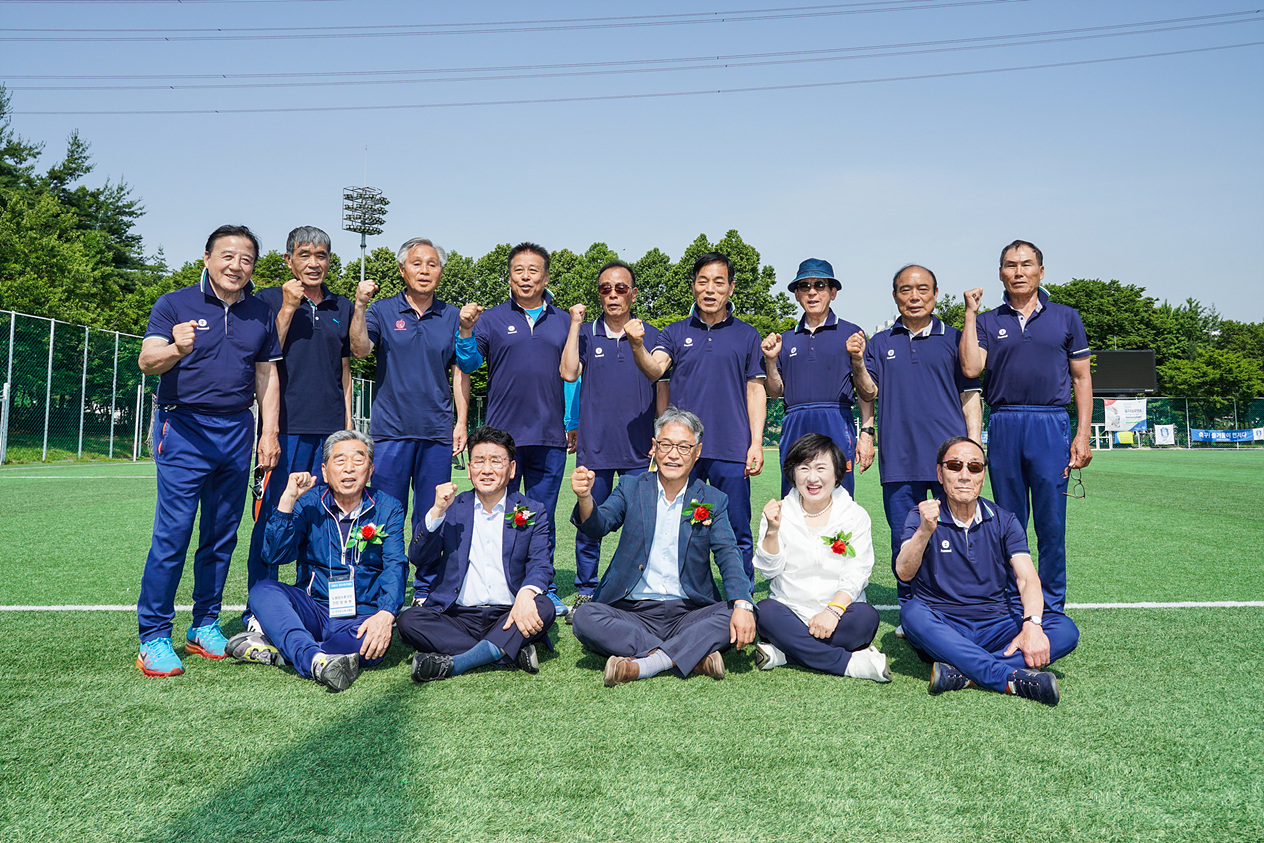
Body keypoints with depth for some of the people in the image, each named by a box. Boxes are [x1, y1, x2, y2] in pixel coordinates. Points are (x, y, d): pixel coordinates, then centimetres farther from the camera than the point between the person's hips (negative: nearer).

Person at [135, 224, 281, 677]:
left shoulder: (260, 314, 12)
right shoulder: (174, 304, 0)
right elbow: (147, 360, -12)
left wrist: (269, 431, 6)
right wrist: (175, 350, -35)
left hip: (237, 430, 4)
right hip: (184, 427, -4)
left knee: (222, 534, 8)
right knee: (173, 532, -8)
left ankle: (205, 627, 20)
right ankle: (154, 637, 1)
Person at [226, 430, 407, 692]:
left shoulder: (388, 509, 2)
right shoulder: (309, 503, 4)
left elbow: (395, 567, -8)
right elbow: (274, 557, -5)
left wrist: (385, 614, -27)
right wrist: (287, 499, -15)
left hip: (362, 618, -1)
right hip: (314, 609, 2)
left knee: (371, 645, -35)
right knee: (263, 590, -26)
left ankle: (277, 648, -24)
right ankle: (316, 659, -48)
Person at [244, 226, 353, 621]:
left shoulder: (342, 307, 17)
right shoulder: (269, 300, 5)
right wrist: (288, 308, -11)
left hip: (330, 426, 4)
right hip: (286, 425, -4)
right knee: (272, 517, -3)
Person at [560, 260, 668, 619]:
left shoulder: (651, 336, 9)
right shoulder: (586, 333, 9)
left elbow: (662, 389, 10)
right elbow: (569, 373, -7)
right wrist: (575, 324, -5)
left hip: (640, 448, 0)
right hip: (594, 446, 0)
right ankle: (585, 595, 16)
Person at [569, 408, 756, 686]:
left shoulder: (713, 500, 7)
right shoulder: (631, 488, 8)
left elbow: (728, 556, -4)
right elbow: (598, 525, -9)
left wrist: (743, 605, -24)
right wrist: (584, 497, -33)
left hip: (689, 614, 0)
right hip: (633, 613, 0)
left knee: (741, 620, -26)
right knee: (585, 617, -27)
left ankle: (642, 664, -28)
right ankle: (692, 656, -28)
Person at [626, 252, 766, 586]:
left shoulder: (747, 335, 9)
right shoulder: (676, 332, 10)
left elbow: (755, 390, 8)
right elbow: (654, 369, -7)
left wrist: (756, 443, -1)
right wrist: (637, 345, -28)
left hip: (731, 450, -1)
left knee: (737, 535, 3)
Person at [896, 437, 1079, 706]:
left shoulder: (1003, 521, 8)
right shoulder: (922, 517, 0)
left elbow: (1027, 578, -5)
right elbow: (904, 573, -15)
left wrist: (1031, 625, -25)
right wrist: (925, 531, -34)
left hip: (996, 626, 3)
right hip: (941, 628, -2)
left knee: (1065, 630, -21)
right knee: (913, 613, -34)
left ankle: (960, 672, -34)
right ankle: (1013, 679, -40)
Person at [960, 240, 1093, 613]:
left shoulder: (1066, 317, 10)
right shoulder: (988, 321, 10)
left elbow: (1081, 378, 9)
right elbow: (971, 368, -6)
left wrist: (1082, 435, 1)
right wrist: (970, 313, -3)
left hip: (1051, 426, -1)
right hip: (1003, 427, 1)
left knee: (1051, 523, 0)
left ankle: (1052, 607, 12)